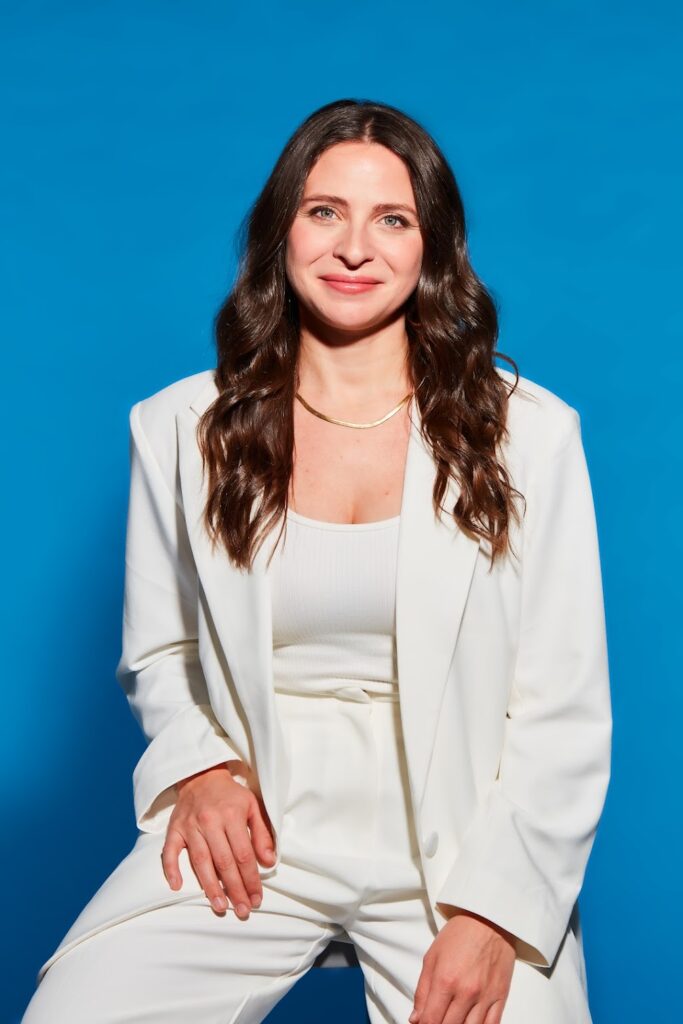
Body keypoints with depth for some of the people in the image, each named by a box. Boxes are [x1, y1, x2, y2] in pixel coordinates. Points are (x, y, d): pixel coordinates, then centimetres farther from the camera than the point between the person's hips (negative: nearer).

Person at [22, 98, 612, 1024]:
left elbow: (565, 712, -2)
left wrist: (494, 911, -12)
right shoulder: (181, 428, 3)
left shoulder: (530, 432, -2)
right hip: (253, 833, 1)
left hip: (459, 839, 0)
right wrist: (200, 768, -6)